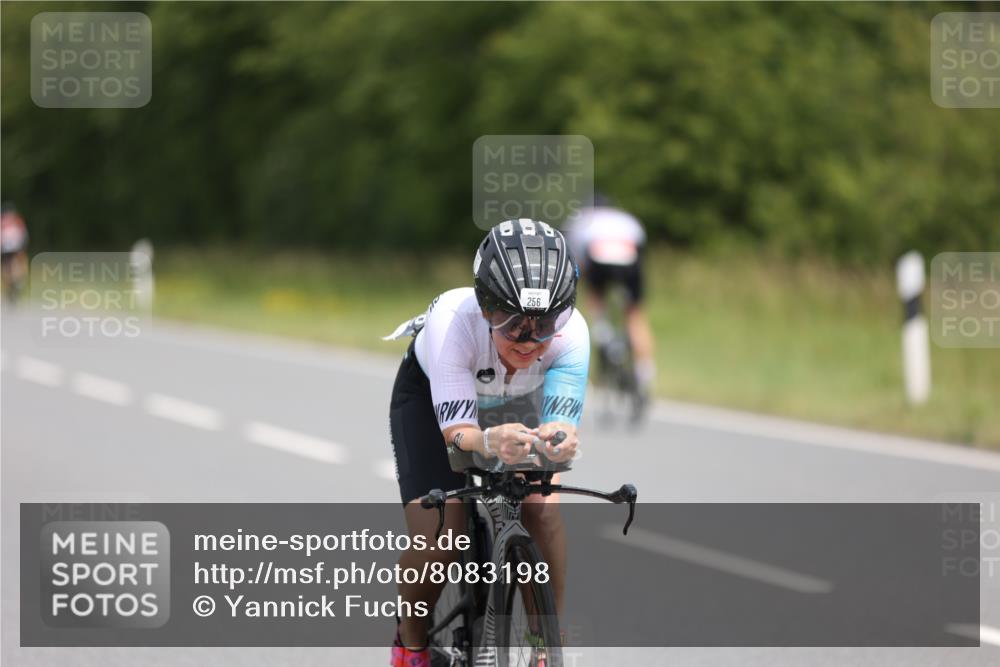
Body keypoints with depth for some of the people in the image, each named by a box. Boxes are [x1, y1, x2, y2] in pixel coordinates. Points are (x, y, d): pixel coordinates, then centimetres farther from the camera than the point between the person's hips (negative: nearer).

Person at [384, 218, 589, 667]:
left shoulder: (570, 331, -36)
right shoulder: (453, 321, -42)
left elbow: (563, 419, -42)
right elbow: (455, 430, -45)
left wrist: (557, 438, -67)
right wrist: (490, 442, -69)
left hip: (518, 402, 2)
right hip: (431, 397, -2)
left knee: (543, 510, -21)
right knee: (436, 542, -17)